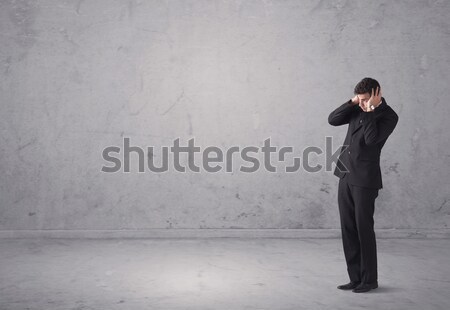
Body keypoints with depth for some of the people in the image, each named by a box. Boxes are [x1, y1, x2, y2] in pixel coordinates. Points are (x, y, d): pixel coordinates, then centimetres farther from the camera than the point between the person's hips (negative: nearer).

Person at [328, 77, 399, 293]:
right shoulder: (358, 109, 11)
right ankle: (356, 278, 16)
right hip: (345, 177, 7)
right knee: (348, 230, 8)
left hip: (365, 180, -6)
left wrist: (370, 110, -17)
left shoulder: (388, 116, -7)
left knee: (363, 228, -1)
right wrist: (352, 103, -3)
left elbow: (371, 139, -22)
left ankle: (369, 279, 13)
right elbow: (333, 120, 5)